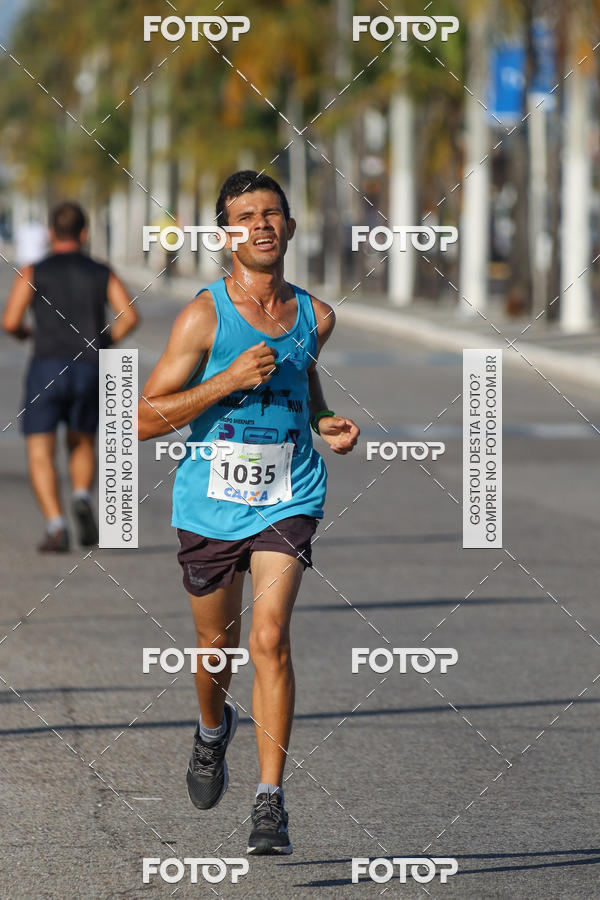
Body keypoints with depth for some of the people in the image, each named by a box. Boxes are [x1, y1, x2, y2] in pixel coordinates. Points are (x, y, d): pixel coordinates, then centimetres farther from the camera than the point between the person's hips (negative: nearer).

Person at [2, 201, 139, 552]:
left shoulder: (33, 273, 7)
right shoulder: (102, 273, 12)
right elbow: (130, 316, -2)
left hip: (47, 368, -2)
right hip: (89, 372, 2)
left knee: (41, 455, 1)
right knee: (83, 446, 23)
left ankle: (56, 526, -20)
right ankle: (82, 499, -7)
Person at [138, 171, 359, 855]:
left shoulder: (314, 316, 2)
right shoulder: (204, 317, -11)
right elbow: (145, 418, -12)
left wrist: (324, 423, 6)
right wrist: (230, 379, -21)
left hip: (288, 500, 1)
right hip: (211, 503, -1)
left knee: (269, 637, -16)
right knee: (217, 645, 14)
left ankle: (270, 800, -14)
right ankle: (213, 731, 49)